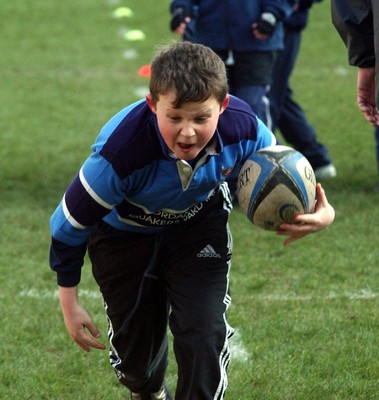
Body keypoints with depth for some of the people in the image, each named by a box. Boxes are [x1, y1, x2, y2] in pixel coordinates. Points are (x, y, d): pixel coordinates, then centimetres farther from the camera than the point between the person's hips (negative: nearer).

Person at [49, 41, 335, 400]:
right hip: (123, 232, -2)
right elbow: (70, 223, -25)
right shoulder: (121, 150, -42)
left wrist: (321, 213, -31)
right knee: (135, 344, 10)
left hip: (199, 224, 2)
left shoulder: (244, 129, -33)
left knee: (204, 334, -13)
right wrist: (69, 304, -15)